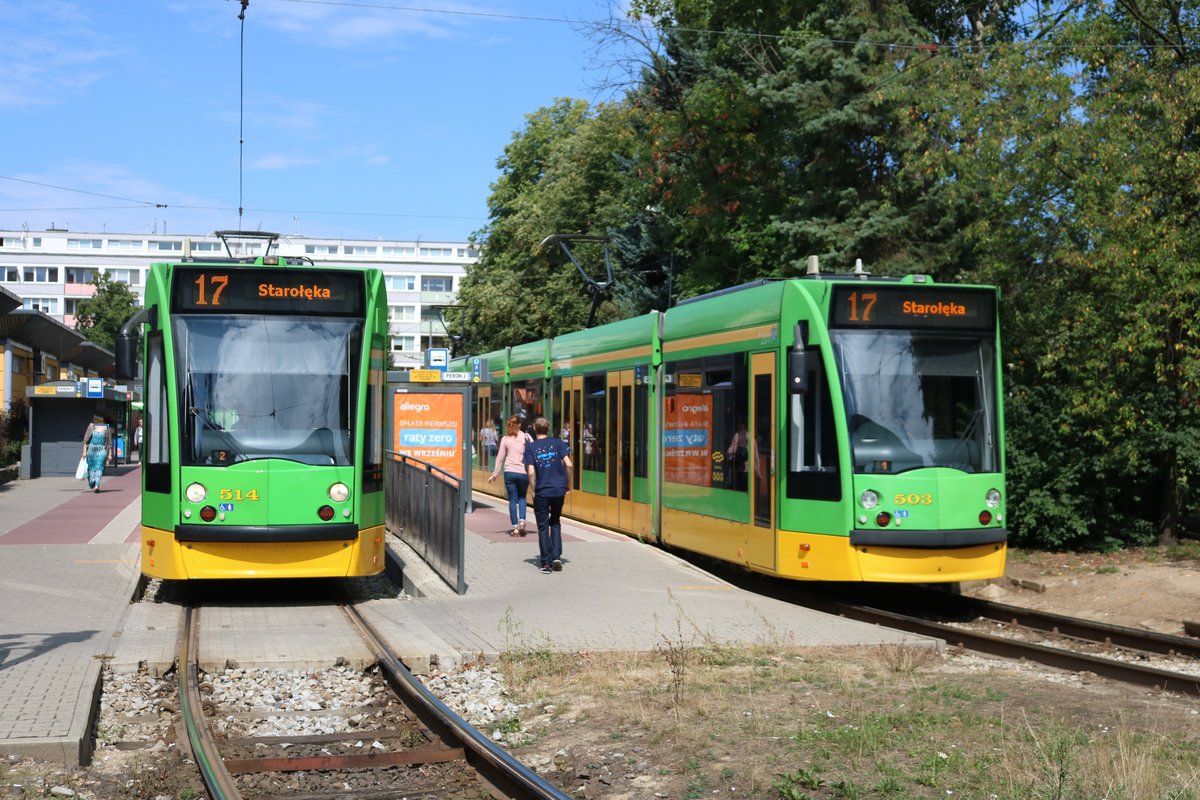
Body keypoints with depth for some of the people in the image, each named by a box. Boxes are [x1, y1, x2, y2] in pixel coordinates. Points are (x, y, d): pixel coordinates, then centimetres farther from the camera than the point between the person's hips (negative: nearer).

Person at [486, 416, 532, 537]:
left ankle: (515, 528, 3)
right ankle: (522, 521, -3)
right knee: (522, 497, 17)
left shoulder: (505, 439, 2)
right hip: (523, 472, 0)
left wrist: (494, 474, 10)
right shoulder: (526, 437, 2)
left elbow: (500, 457, 4)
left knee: (513, 500, 5)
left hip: (510, 472, 0)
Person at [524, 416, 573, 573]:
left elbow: (531, 472, -10)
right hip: (559, 490, 2)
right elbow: (568, 464, -5)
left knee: (543, 527, 7)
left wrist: (534, 490, 2)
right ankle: (556, 557, 8)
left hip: (541, 492, -2)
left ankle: (546, 563, 5)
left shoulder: (530, 447, -1)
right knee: (555, 523, 19)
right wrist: (568, 484, 7)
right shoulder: (558, 443, 3)